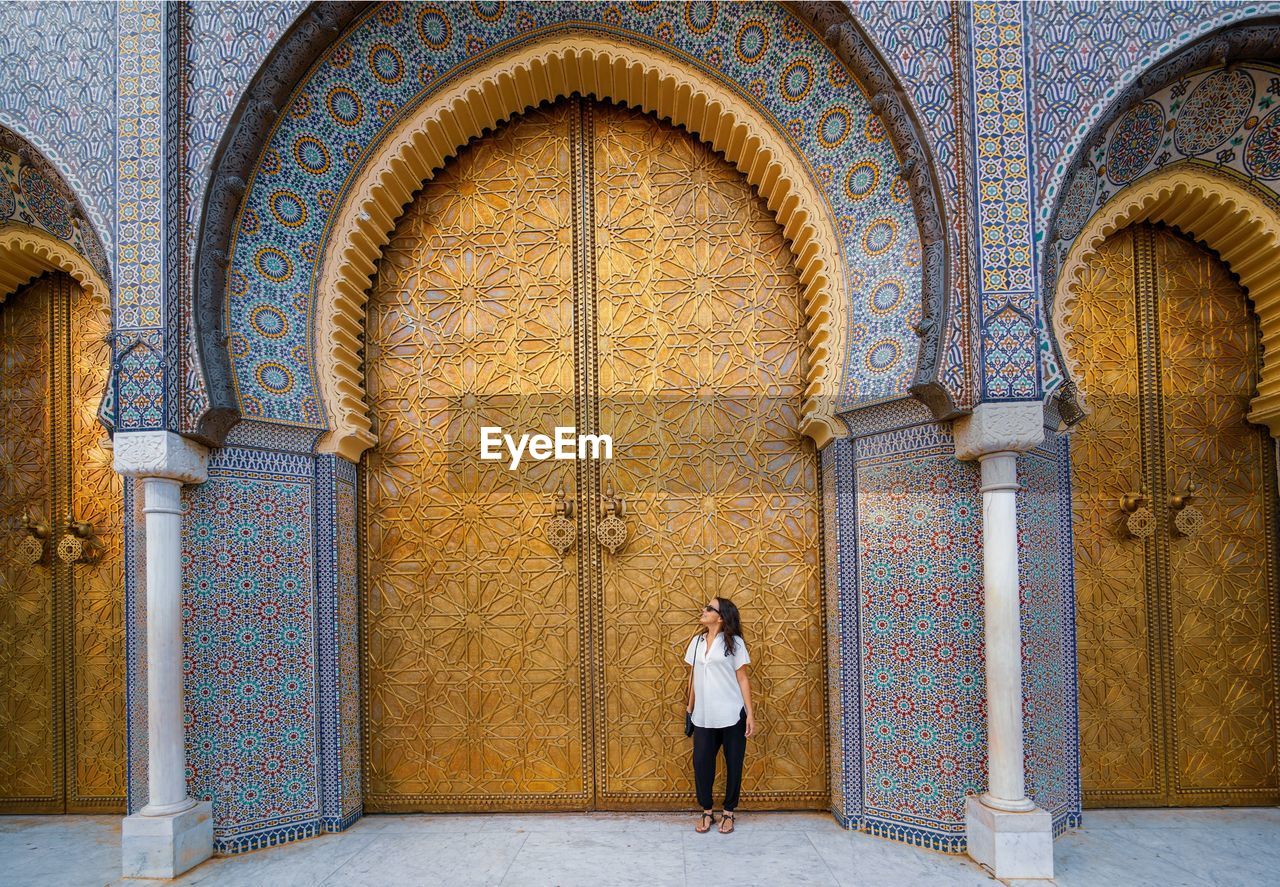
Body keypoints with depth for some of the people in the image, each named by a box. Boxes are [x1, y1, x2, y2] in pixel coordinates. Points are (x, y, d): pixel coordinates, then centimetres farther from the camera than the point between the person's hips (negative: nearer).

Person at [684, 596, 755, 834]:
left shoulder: (734, 642, -4)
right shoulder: (697, 641, 9)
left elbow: (742, 679, -4)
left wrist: (750, 713, -8)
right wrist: (689, 707, 13)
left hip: (732, 715, -3)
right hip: (704, 716, 3)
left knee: (733, 764, 6)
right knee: (701, 763, 0)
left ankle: (728, 812, 21)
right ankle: (707, 811, 18)